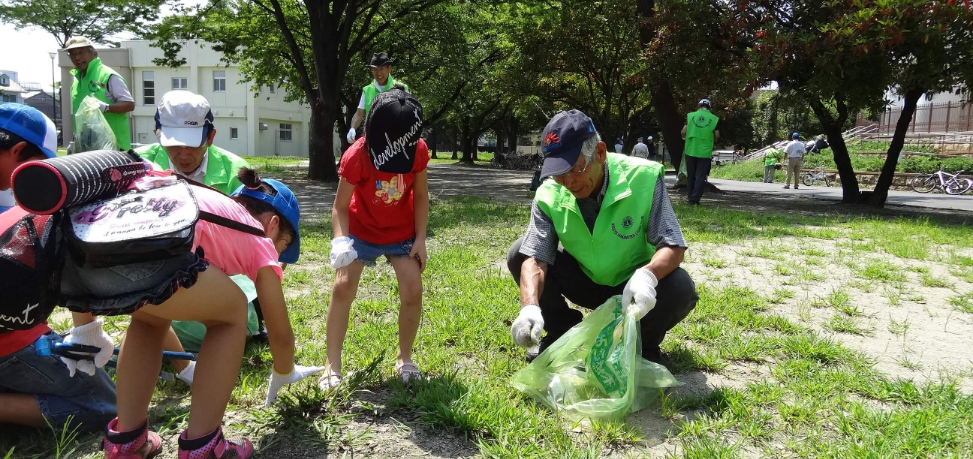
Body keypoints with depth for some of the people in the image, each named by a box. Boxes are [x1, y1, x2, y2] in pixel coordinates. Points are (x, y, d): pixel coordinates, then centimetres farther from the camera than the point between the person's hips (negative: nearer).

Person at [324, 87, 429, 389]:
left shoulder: (418, 150, -19)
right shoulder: (356, 157, -27)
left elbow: (420, 196, -6)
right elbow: (340, 206, -22)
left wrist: (420, 239, -10)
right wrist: (340, 241, -39)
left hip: (402, 232, 2)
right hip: (362, 231, -1)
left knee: (413, 291, -9)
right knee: (343, 288, -11)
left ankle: (404, 359, 12)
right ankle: (332, 366, 1)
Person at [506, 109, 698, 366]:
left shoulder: (643, 178, -24)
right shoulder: (549, 195, -17)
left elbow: (673, 246, -24)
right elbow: (535, 256, -25)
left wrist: (647, 275, -47)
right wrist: (530, 306, -45)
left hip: (635, 286, -2)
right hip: (584, 282, 2)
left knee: (680, 288, -33)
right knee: (519, 253, -16)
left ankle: (642, 343, -1)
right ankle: (564, 333, 3)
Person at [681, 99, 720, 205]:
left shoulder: (690, 116, 2)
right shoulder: (714, 119, 2)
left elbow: (683, 132, -1)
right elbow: (717, 136, 3)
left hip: (690, 151, 1)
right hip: (705, 152, -1)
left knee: (691, 176, 11)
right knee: (700, 177, 2)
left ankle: (691, 199, 15)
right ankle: (695, 200, -3)